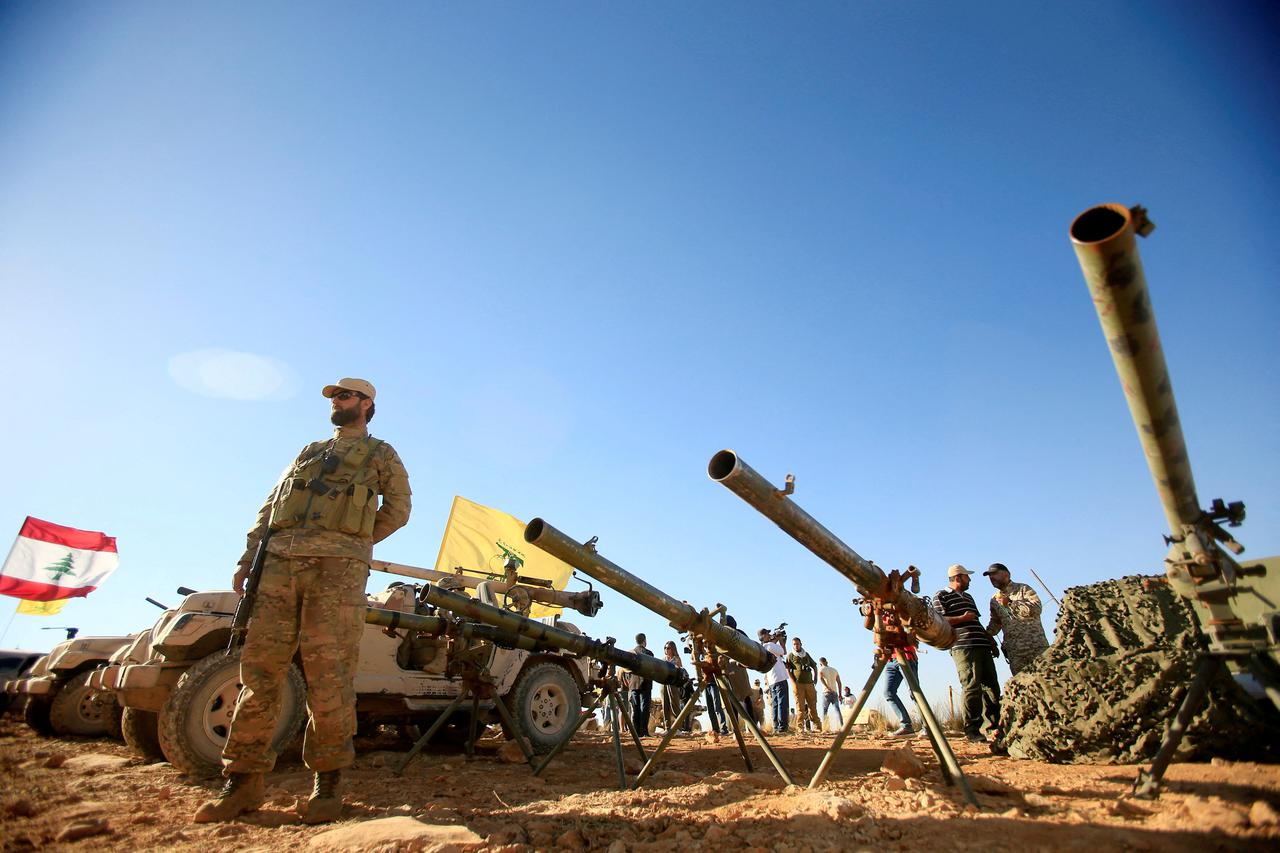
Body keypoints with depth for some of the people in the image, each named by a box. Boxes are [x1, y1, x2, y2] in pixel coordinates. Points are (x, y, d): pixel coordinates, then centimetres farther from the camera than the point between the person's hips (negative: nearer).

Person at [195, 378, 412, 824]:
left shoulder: (380, 454, 15)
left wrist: (350, 544, 3)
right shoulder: (308, 452, 28)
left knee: (328, 671, -7)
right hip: (279, 560, 5)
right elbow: (269, 507, 22)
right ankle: (243, 781, 10)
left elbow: (397, 510, 10)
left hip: (337, 565, -5)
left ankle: (327, 782, 2)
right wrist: (248, 559, 10)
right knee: (259, 666, 1)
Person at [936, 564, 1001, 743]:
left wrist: (991, 641, 20)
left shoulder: (968, 597, 28)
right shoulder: (941, 596, 2)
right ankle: (972, 730, -7)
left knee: (991, 686, 6)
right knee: (972, 688, -12)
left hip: (982, 646, 8)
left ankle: (991, 727, 13)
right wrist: (963, 618, -10)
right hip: (963, 647, -8)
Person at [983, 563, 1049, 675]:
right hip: (1014, 652, 3)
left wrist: (1010, 603, -14)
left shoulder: (1023, 589, 2)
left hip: (1037, 646, -3)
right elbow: (995, 623, 23)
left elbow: (1036, 608, -14)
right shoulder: (994, 600, 15)